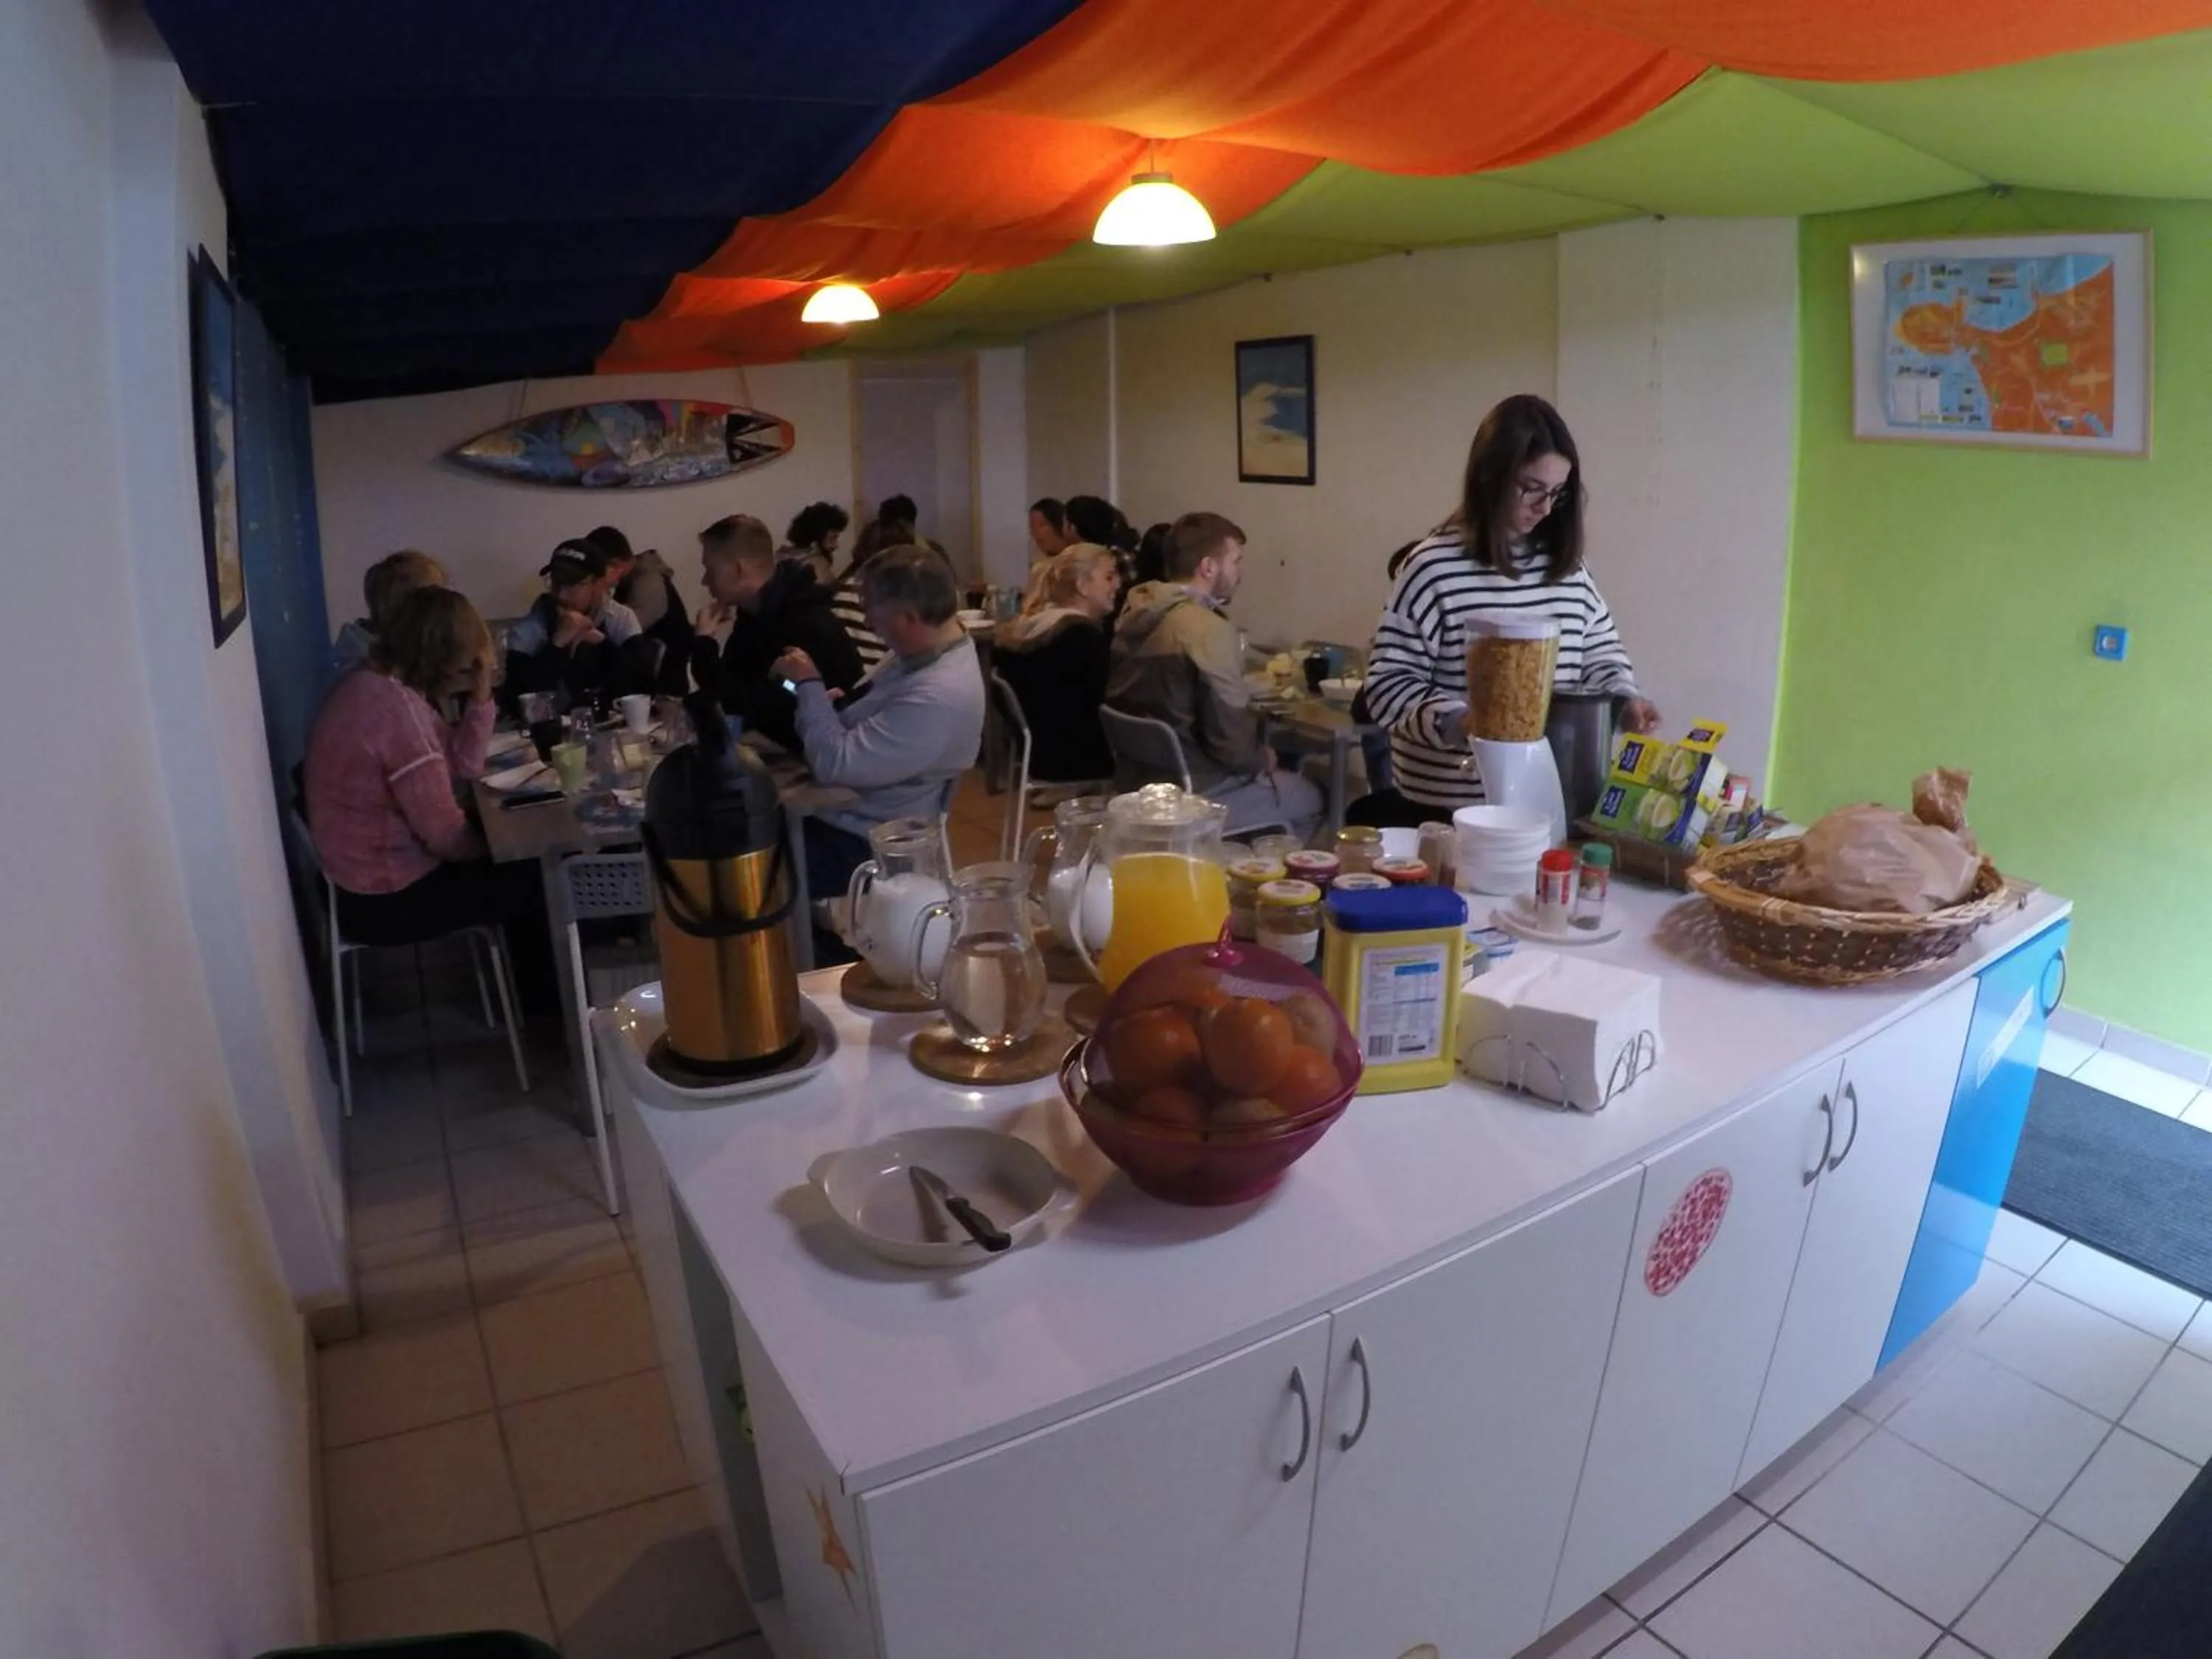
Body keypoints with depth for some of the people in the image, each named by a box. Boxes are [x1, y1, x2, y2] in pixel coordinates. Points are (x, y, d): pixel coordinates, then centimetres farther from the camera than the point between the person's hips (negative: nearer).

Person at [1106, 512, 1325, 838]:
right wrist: (1263, 760, 0)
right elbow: (1234, 743, -23)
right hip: (1190, 791, -8)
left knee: (1284, 779, 26)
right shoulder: (1208, 629, -23)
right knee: (1309, 796, 15)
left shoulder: (1137, 609, 3)